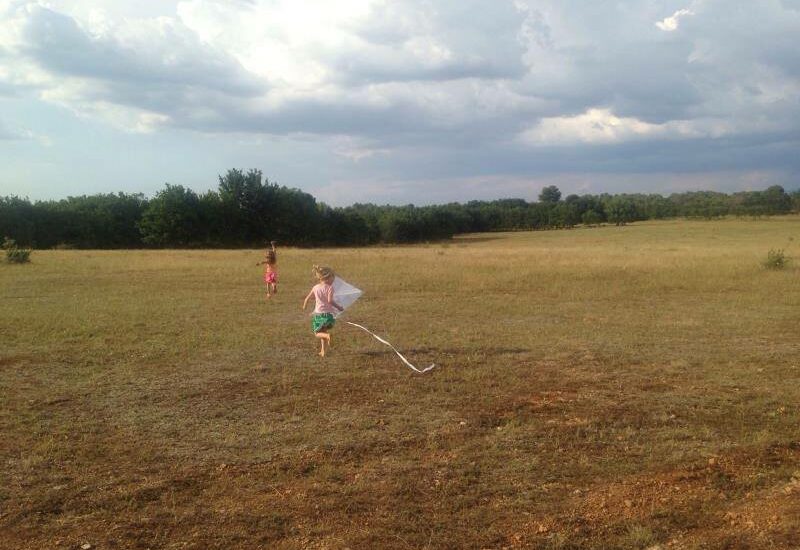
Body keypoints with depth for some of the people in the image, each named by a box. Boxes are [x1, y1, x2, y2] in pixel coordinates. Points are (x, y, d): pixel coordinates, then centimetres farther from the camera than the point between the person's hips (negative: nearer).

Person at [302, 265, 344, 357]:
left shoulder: (315, 287, 4)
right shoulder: (329, 287, -9)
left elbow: (307, 298, 11)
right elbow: (330, 300, -21)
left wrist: (304, 307, 29)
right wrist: (338, 307, -10)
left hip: (317, 313, 2)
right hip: (327, 313, -2)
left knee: (317, 333, 11)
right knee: (323, 331, 18)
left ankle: (327, 335, -21)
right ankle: (322, 351, 11)